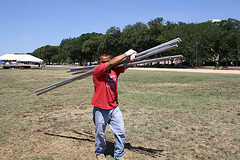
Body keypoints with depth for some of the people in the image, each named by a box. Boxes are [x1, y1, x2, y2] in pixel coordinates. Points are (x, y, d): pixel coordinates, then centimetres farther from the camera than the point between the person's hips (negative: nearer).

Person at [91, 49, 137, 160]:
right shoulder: (97, 70, -11)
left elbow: (125, 66, -10)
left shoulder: (114, 70, 6)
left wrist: (131, 58, -31)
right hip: (100, 109, -4)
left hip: (114, 108, 5)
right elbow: (111, 63, -24)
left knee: (120, 132, 5)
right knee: (100, 133, 12)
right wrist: (126, 54, -19)